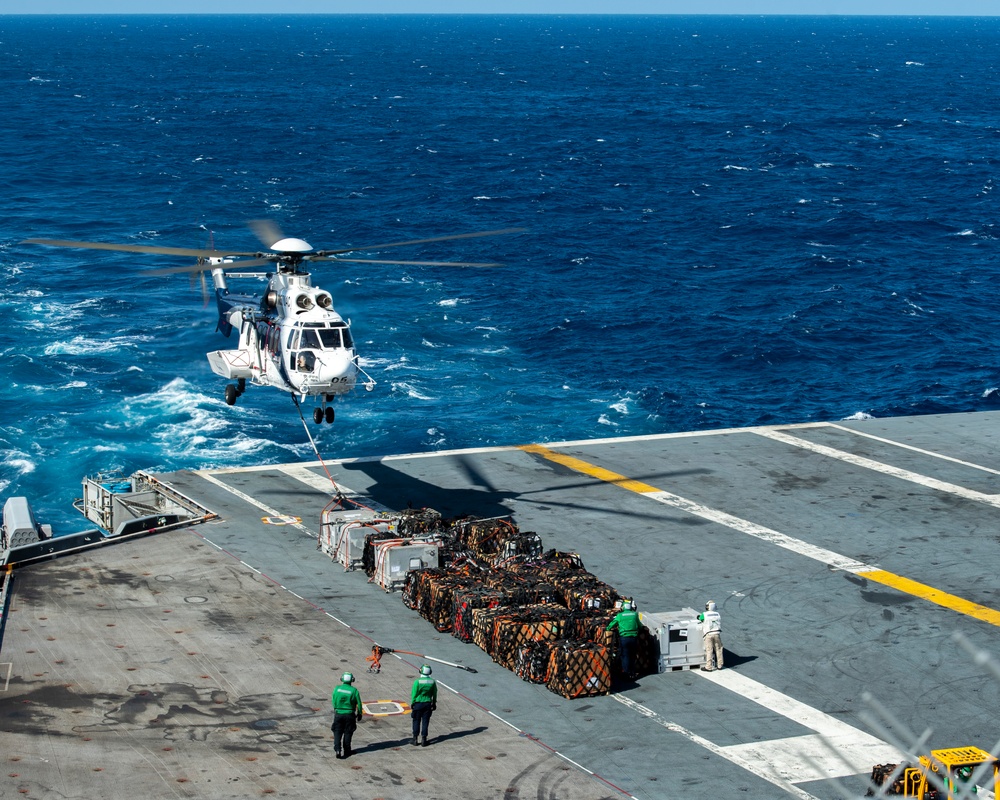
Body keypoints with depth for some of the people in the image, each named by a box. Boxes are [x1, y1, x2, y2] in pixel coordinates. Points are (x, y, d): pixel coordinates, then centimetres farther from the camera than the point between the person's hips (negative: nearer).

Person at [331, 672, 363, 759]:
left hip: (338, 714, 0)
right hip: (349, 715, 0)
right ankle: (346, 751, 19)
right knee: (347, 733, 12)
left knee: (337, 732, 6)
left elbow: (333, 702, 3)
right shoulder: (354, 691, -10)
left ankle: (337, 749, -12)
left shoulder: (337, 689, -5)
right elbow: (359, 704, -4)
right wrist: (359, 714, 11)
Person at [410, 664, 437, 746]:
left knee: (416, 721, 9)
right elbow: (434, 694, 5)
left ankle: (415, 739, 13)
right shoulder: (433, 682, -5)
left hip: (418, 703, -3)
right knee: (425, 722, 9)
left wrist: (412, 703, 2)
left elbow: (414, 694, -10)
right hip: (428, 704, 3)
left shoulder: (417, 682, -16)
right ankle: (423, 739, 9)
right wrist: (434, 703, 16)